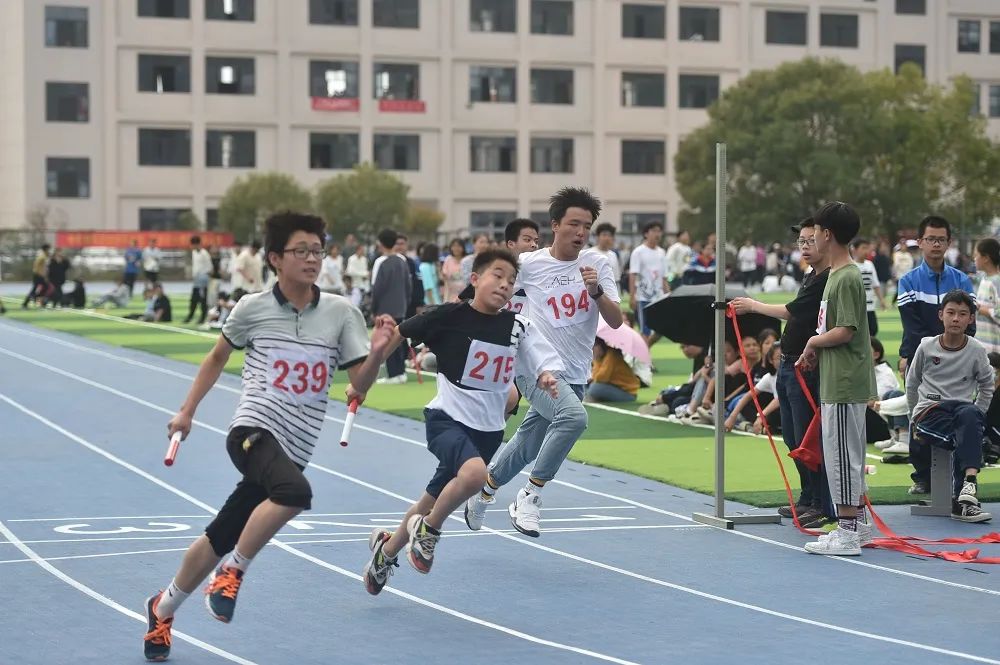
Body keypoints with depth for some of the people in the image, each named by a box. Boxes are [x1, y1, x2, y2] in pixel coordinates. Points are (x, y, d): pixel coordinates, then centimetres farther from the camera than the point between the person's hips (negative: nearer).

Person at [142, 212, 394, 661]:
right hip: (253, 431, -3)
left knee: (220, 540, 12)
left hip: (292, 451, 3)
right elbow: (217, 358, 17)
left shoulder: (341, 313, 2)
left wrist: (376, 352, -18)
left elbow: (359, 387, 1)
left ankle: (162, 610, 35)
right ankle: (232, 572, -15)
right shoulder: (252, 308, -1)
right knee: (295, 491, -35)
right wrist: (187, 412, 19)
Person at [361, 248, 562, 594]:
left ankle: (388, 547, 44)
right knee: (474, 472, -34)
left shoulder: (518, 327, 0)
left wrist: (547, 377, -24)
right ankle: (428, 529, -7)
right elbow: (399, 334, -6)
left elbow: (546, 361, -1)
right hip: (447, 418, -5)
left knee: (433, 502, 17)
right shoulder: (451, 316, -12)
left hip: (488, 429, 5)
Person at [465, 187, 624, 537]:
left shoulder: (598, 264, 2)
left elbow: (616, 321, -5)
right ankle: (529, 496, -20)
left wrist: (596, 291, -21)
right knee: (573, 416, -32)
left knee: (524, 449, 13)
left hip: (574, 376, 4)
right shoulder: (528, 264, -5)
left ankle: (483, 493, 42)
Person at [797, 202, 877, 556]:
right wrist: (815, 351, 7)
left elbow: (845, 331, -22)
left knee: (841, 454, -6)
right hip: (838, 381, 10)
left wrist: (814, 342, -6)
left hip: (844, 384, -10)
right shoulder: (836, 274, 14)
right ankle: (858, 524, 23)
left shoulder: (848, 278, -17)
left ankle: (847, 533, -2)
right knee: (849, 455, 15)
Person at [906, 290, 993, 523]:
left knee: (970, 415, -38)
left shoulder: (976, 350, 4)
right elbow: (911, 384, 17)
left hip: (963, 410, 1)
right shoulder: (927, 347, 4)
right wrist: (915, 420, 16)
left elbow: (987, 386, 17)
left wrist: (976, 418, 8)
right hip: (929, 414, 0)